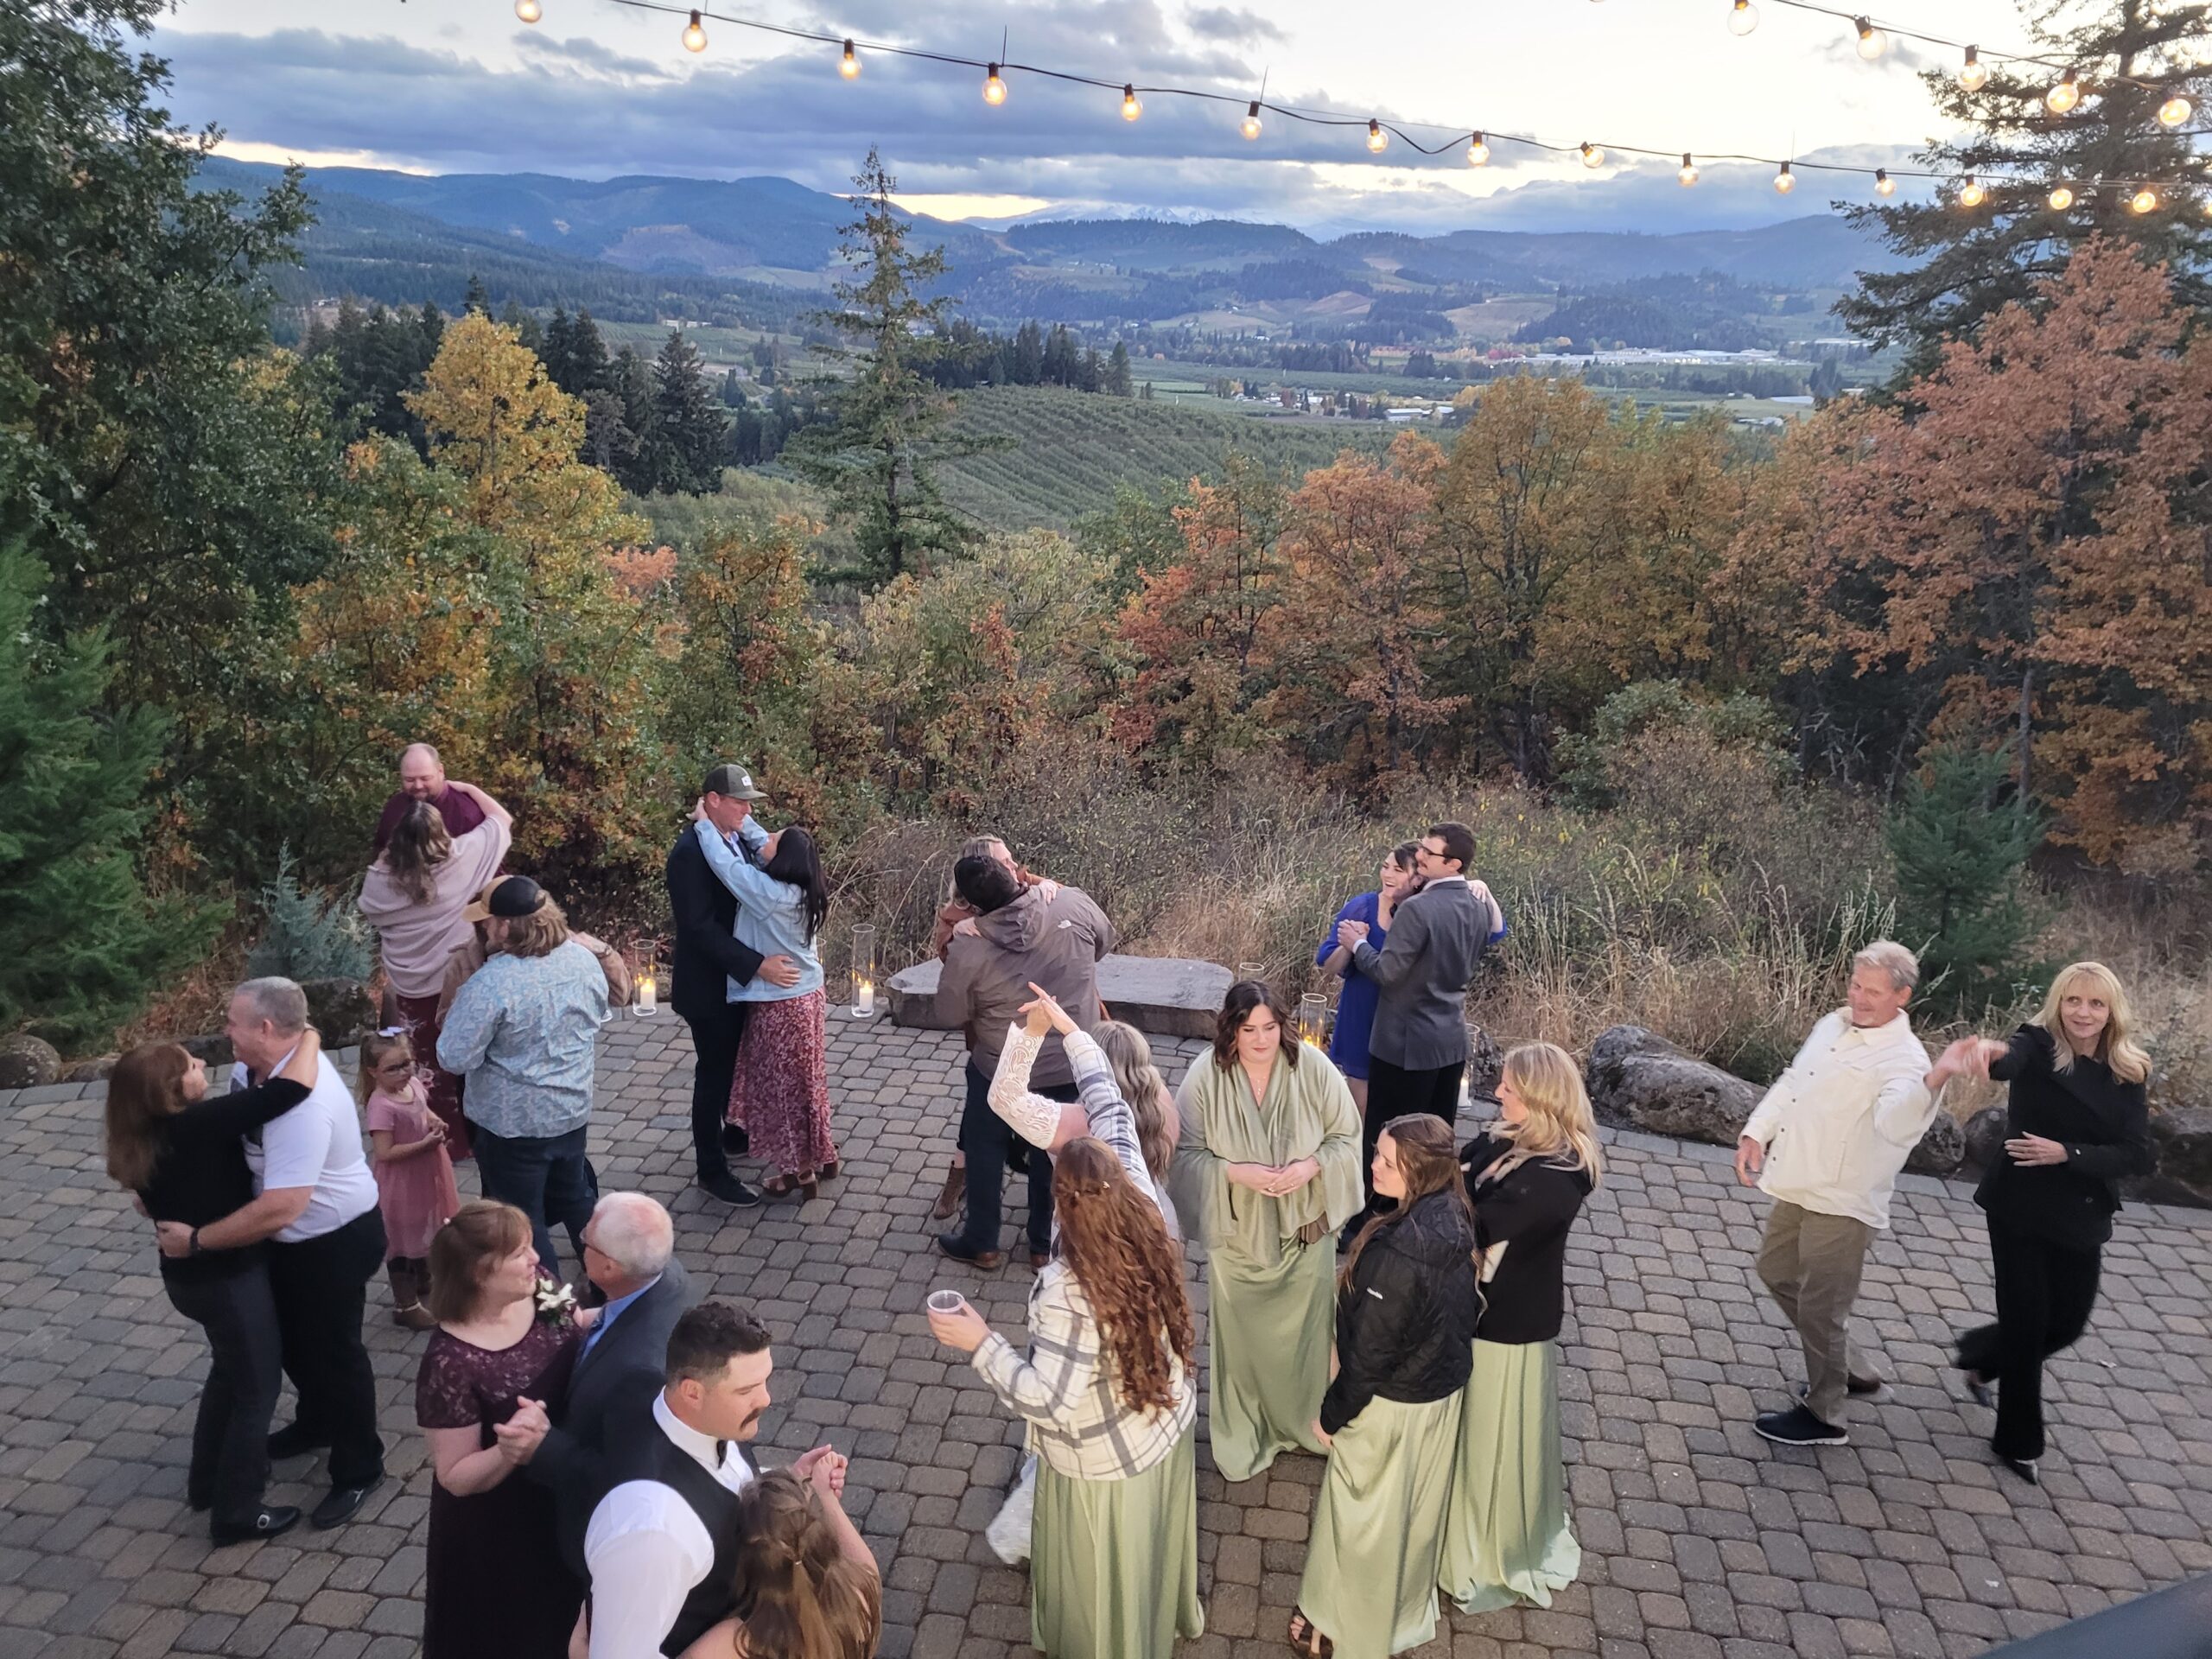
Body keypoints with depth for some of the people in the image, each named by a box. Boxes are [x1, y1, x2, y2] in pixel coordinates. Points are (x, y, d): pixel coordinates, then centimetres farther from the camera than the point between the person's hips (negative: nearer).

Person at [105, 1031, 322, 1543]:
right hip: (229, 1278, -8)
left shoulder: (145, 1142, -4)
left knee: (229, 1371, 28)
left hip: (188, 1275, 8)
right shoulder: (198, 1125, -29)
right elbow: (292, 1089, -34)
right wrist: (309, 1037, -18)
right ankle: (236, 1513, 20)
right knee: (256, 1388, 9)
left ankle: (206, 1481, 43)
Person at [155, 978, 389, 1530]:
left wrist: (195, 1240, -28)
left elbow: (278, 1211, -39)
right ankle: (317, 1423, 53)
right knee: (291, 1338, 27)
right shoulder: (254, 1069, -8)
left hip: (335, 1242, -9)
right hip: (293, 1239, 9)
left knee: (332, 1350, 7)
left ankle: (359, 1470, 27)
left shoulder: (302, 1102, -37)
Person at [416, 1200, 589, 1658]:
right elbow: (457, 1477, -22)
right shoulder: (451, 1365, -32)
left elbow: (571, 1330, 7)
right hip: (499, 1525, -6)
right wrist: (511, 1451, -40)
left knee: (562, 1603, 30)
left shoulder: (536, 1289, -15)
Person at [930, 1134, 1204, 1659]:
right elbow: (1125, 1134, -2)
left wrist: (980, 1343, -26)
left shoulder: (1067, 1291, -38)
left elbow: (1048, 1401, -33)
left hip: (1105, 1463, -7)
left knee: (1101, 1569, 24)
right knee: (1157, 1535, 35)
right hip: (1170, 1426, 7)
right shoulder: (1149, 1241, -19)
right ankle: (1171, 1613, 61)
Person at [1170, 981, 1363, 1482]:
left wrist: (1310, 1167, -23)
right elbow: (1187, 1153, -11)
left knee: (1302, 1330, 18)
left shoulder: (1313, 1068, -16)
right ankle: (1241, 1437, 37)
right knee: (1241, 1335, 14)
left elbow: (1347, 1136, -6)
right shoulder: (1205, 1076, -19)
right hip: (1237, 1231, -1)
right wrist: (1237, 1173, -25)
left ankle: (1303, 1422, 45)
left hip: (1303, 1228, 1)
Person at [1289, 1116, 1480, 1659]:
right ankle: (1407, 1611, 52)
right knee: (1416, 1509, 28)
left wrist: (1331, 1414, -11)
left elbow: (1370, 1352, -26)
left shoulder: (1395, 1252, -36)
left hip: (1390, 1405, -7)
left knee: (1364, 1514, 17)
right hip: (1444, 1390, 7)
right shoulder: (1456, 1219, -12)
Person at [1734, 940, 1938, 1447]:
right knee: (1778, 1272, 24)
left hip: (1841, 1205, -9)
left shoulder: (1903, 1059, -21)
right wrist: (1757, 1132, 6)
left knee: (1821, 1309, 4)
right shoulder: (1834, 1025, 5)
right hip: (1800, 1190, 9)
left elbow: (1894, 1124, -41)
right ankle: (1839, 1370, 43)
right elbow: (1792, 1082, 16)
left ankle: (1823, 1415, 25)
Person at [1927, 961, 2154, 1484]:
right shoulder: (2038, 1047, -12)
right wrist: (1990, 1051, -62)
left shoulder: (2128, 1073, 0)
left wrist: (2067, 1153, -22)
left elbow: (2136, 1155, -7)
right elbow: (2010, 1061, -38)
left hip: (2081, 1220, 4)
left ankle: (1980, 1357, 43)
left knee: (2067, 1323, 14)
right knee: (2027, 1321, 3)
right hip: (2021, 1210, -4)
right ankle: (2018, 1442, 22)